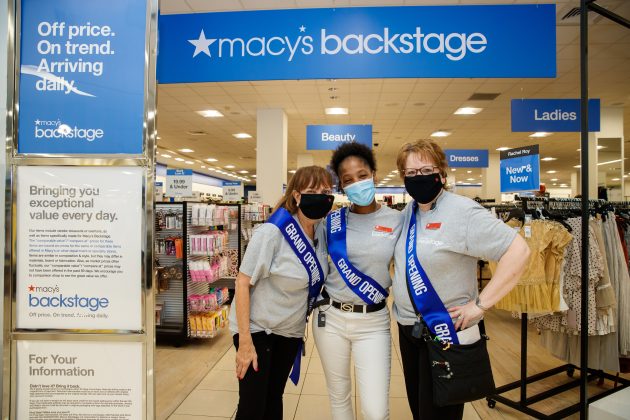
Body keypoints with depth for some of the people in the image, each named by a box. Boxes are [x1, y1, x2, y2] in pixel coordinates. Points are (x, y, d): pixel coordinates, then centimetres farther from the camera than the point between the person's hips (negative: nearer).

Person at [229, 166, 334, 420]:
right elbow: (242, 283, -20)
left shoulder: (321, 231, -3)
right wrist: (245, 342, -21)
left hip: (290, 331, 6)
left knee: (274, 399, 17)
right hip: (257, 328, -5)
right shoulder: (272, 232, -23)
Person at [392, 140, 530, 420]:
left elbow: (518, 251, -23)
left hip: (446, 332, -7)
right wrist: (397, 287, 9)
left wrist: (480, 304, -23)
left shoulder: (462, 211, -18)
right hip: (408, 330, 7)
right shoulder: (407, 214, 6)